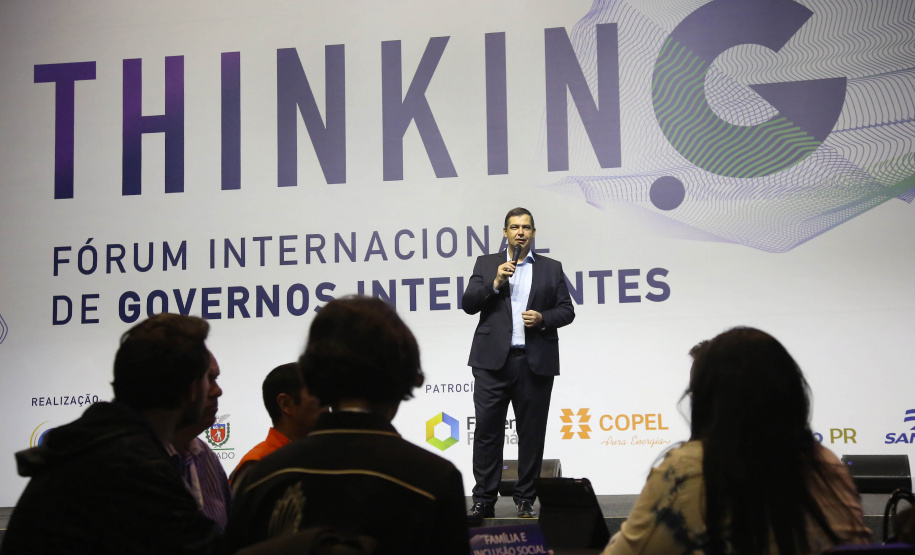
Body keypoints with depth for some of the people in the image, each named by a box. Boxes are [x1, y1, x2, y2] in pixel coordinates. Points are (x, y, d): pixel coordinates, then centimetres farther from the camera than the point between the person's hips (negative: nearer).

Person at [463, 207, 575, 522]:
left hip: (535, 362, 1)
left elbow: (567, 311, 10)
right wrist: (496, 282, -9)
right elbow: (468, 304, 4)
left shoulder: (551, 269, 13)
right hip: (493, 361, -1)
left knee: (532, 434, 4)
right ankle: (483, 500, 2)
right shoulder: (486, 264, 13)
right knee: (487, 431, -4)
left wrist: (543, 318, -9)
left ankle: (525, 500, 13)